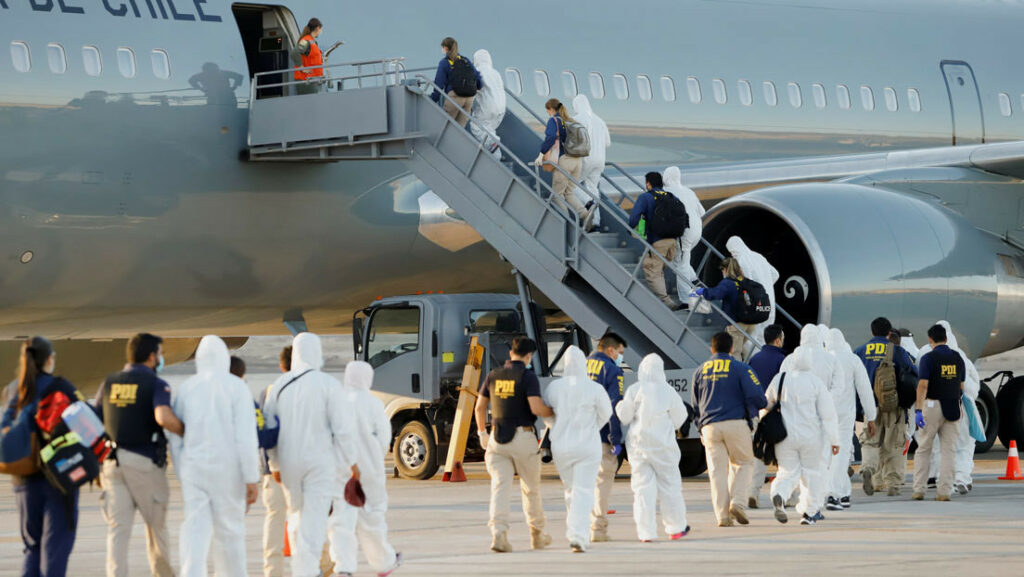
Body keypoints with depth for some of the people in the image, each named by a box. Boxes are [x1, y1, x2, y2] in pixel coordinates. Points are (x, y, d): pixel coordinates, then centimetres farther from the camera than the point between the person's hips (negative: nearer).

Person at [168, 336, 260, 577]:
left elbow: (175, 438, 9)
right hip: (226, 468, -2)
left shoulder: (186, 388, 5)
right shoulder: (236, 387, -5)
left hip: (192, 468, 2)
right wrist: (252, 479, -6)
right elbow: (246, 437, -10)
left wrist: (181, 476, 19)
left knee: (195, 529, -1)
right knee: (229, 531, 10)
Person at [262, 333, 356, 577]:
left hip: (289, 463, 4)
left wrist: (275, 464, 16)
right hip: (321, 462, -4)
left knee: (297, 515, 20)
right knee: (315, 520, -4)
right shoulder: (328, 384, -9)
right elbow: (342, 428, -11)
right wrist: (350, 461, 1)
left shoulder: (280, 385, 2)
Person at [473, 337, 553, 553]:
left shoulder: (493, 376, 8)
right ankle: (537, 534, 25)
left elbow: (479, 408, 13)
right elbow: (536, 408, -19)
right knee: (531, 488, 13)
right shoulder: (528, 377, -9)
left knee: (500, 486, -3)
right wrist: (554, 412, 1)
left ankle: (498, 533, -21)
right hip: (523, 437, -3)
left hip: (498, 439, 3)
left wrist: (482, 433, 26)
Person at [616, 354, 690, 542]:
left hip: (638, 443, 0)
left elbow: (624, 416, -4)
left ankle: (646, 532, -3)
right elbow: (679, 419, 2)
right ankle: (676, 528, 21)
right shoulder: (668, 392, -6)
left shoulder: (634, 391, -8)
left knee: (643, 486, 2)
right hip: (663, 445, 0)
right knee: (669, 484, 12)